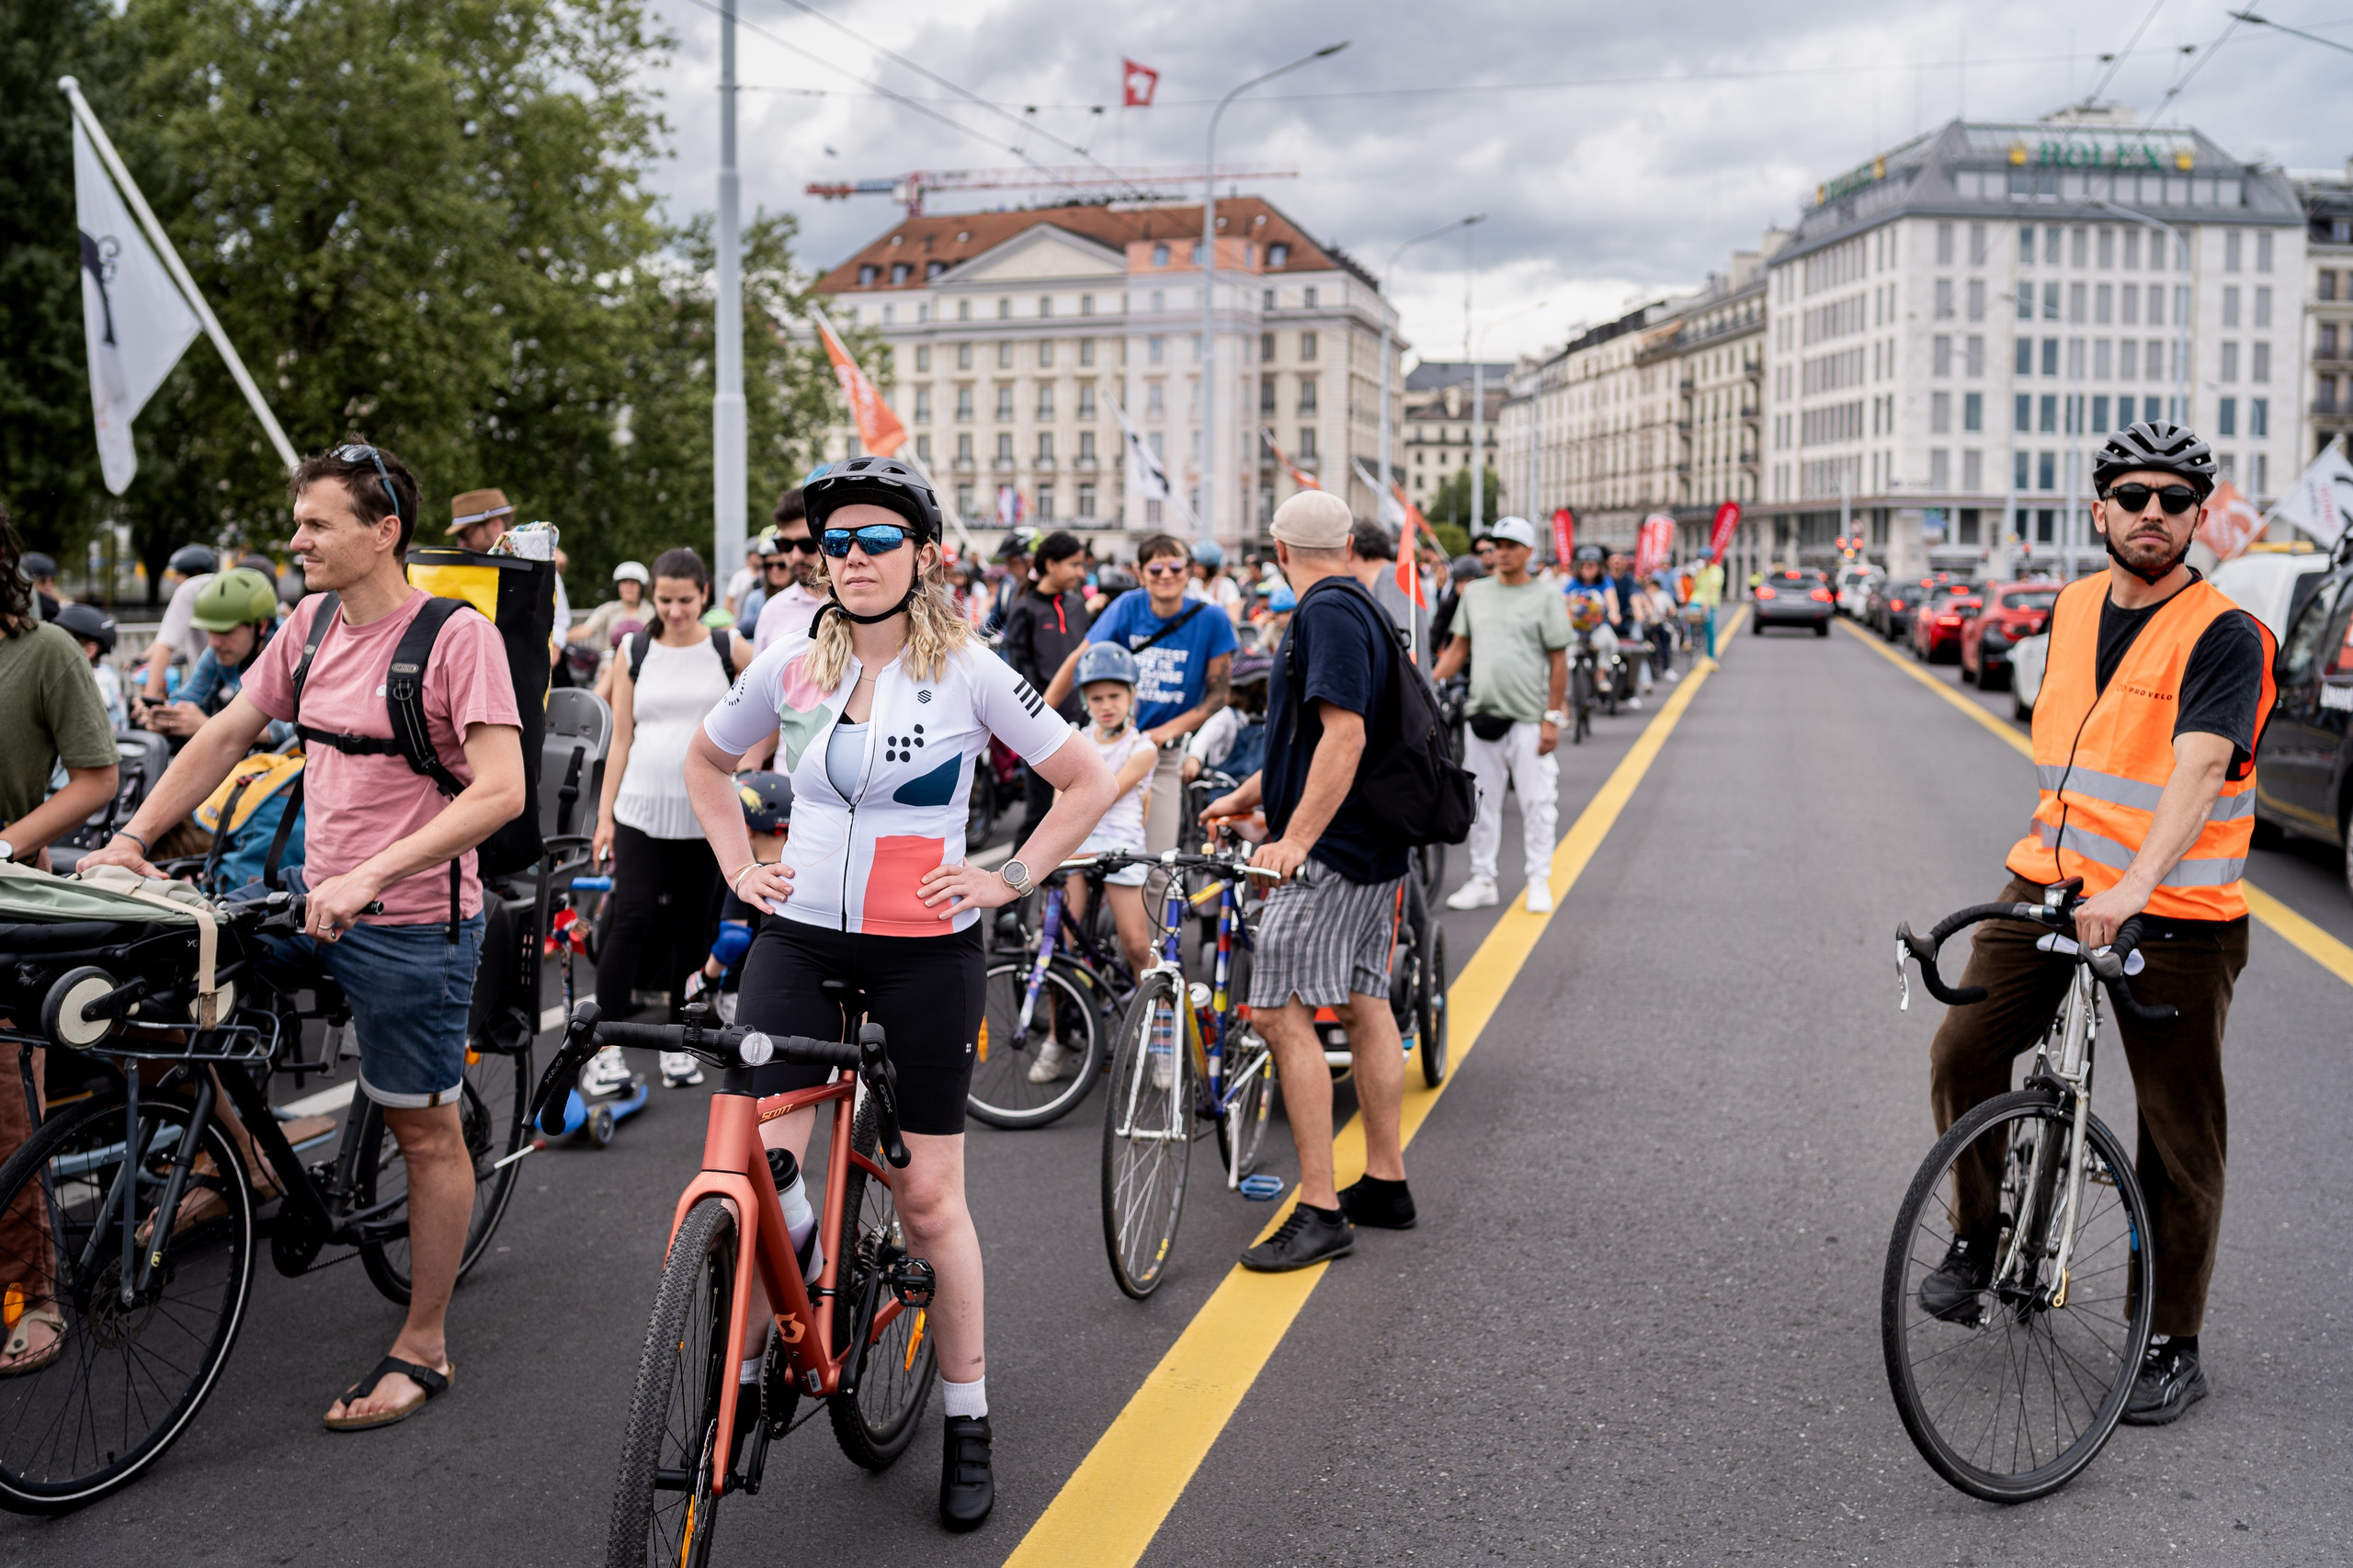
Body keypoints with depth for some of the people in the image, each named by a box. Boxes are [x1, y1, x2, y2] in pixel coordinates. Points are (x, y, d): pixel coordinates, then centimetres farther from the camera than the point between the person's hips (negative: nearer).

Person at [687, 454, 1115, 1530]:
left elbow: (1088, 782, 2)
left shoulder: (969, 672, -4)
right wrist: (738, 866, 10)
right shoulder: (790, 667, 3)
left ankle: (967, 1424, 21)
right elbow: (705, 762, 21)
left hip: (926, 954, -2)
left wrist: (1011, 878, -4)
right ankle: (737, 1392, 11)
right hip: (798, 938, 2)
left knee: (929, 1199, 5)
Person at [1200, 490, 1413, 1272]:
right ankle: (1384, 1183, 24)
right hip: (1373, 847, 11)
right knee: (1364, 1004, 15)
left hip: (1333, 848, -11)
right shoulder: (1352, 607, 16)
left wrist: (1295, 839, -28)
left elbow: (1343, 735, -25)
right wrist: (1245, 797, 29)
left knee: (1280, 1011, -11)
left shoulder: (1327, 612, -15)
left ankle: (1321, 1211, -9)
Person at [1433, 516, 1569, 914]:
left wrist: (1552, 718, -9)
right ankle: (1482, 879, 18)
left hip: (1529, 718, -4)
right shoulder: (1475, 593, 11)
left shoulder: (1545, 598, -2)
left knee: (1536, 803, -1)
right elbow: (1458, 648, 14)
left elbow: (1558, 661, -3)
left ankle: (1539, 881, 9)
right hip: (1481, 714, 4)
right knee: (1480, 802, 9)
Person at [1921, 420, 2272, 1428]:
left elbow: (2198, 770, -27)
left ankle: (2172, 1347, 18)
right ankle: (1979, 1236, 15)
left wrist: (2134, 888, -41)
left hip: (2176, 920, -5)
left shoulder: (2224, 637, -12)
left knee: (2179, 1142, 4)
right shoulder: (2074, 607, 9)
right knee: (1962, 1054, -9)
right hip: (2050, 887, 5)